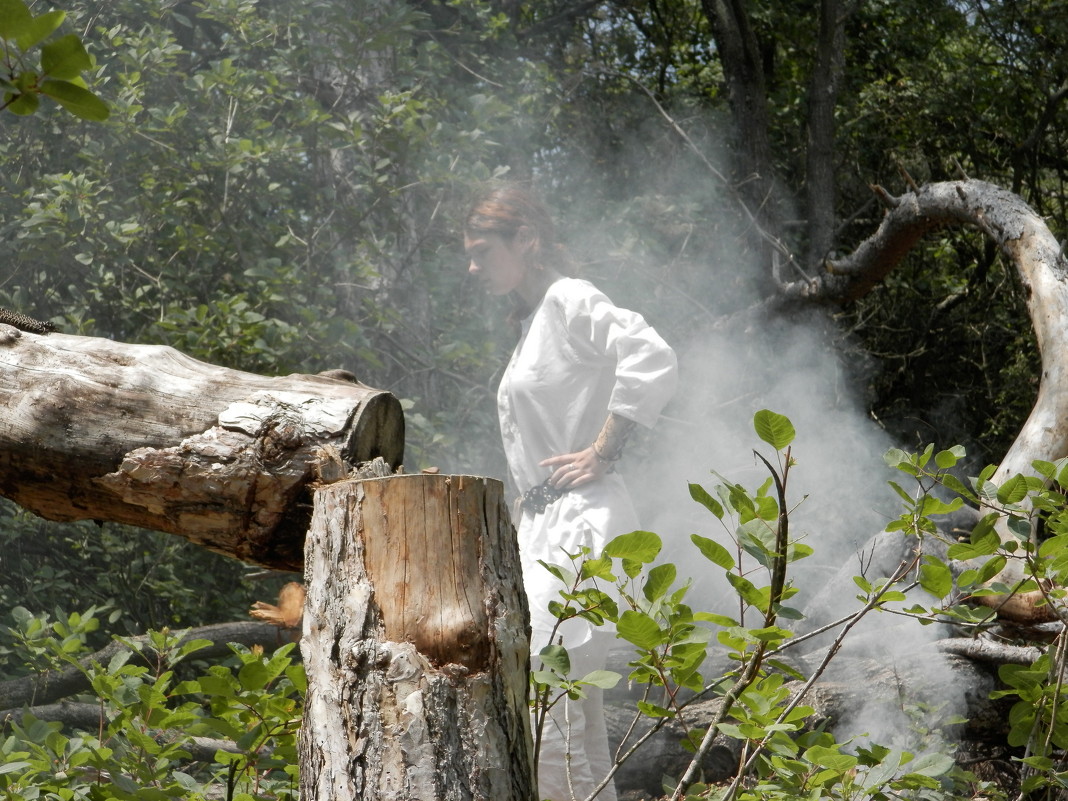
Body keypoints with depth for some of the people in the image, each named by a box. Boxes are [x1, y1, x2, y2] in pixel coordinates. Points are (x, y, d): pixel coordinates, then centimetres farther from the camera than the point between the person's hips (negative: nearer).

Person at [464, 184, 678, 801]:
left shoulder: (570, 299, -8)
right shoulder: (533, 321, 20)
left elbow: (654, 362, -24)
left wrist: (602, 454, -19)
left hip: (581, 523, -10)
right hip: (545, 527, 10)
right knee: (574, 706, 10)